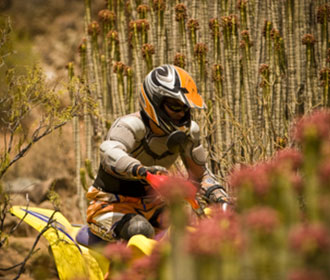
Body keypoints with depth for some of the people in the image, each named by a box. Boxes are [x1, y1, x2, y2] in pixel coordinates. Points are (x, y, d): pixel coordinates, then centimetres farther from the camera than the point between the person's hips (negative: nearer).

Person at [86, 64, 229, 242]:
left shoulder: (188, 132, -1)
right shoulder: (131, 126, -23)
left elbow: (200, 173, 11)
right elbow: (110, 153, -45)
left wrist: (221, 198, -8)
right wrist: (140, 169, -66)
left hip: (149, 204, 7)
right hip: (110, 206, -7)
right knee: (140, 230, -37)